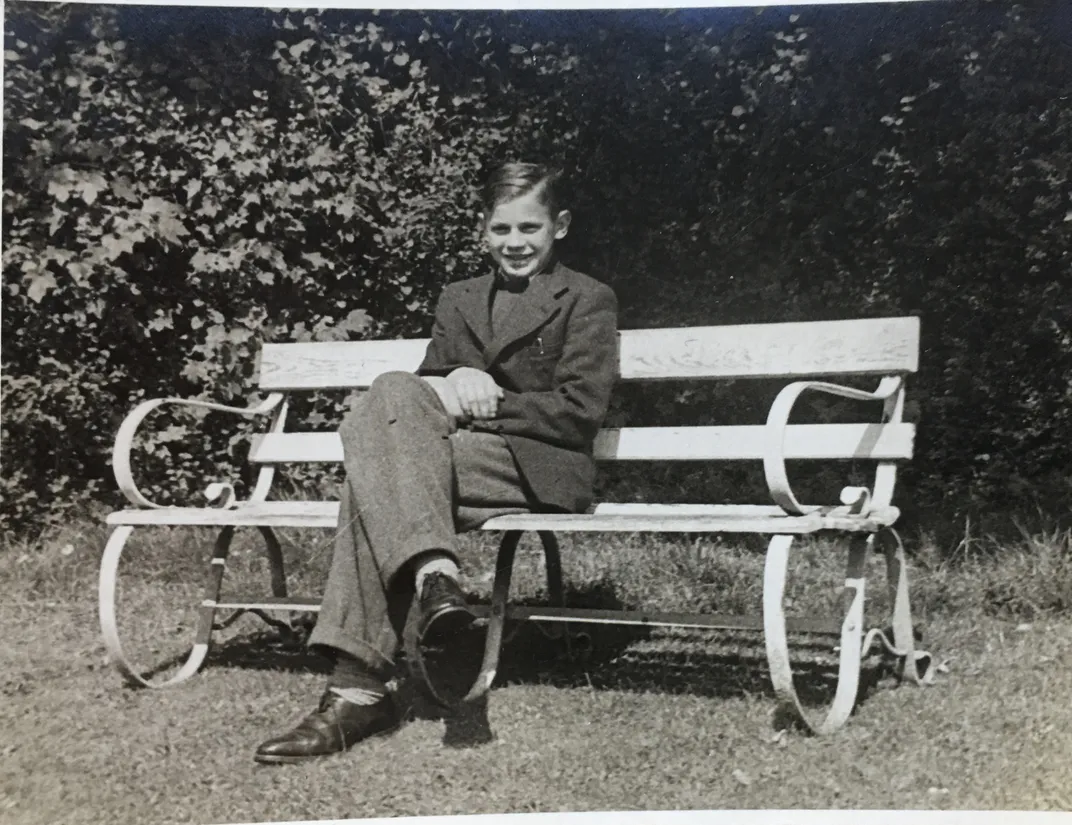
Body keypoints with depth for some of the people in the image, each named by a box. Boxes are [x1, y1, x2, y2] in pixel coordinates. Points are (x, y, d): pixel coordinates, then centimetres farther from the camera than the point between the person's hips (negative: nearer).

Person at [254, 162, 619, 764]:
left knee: (378, 474, -27)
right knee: (396, 393, -28)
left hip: (542, 469, -5)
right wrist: (449, 389, -8)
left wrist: (484, 404, -11)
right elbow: (429, 383, 16)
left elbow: (580, 412, -4)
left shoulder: (589, 301, 7)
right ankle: (433, 569, -40)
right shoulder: (459, 299, 25)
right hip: (463, 455, 5)